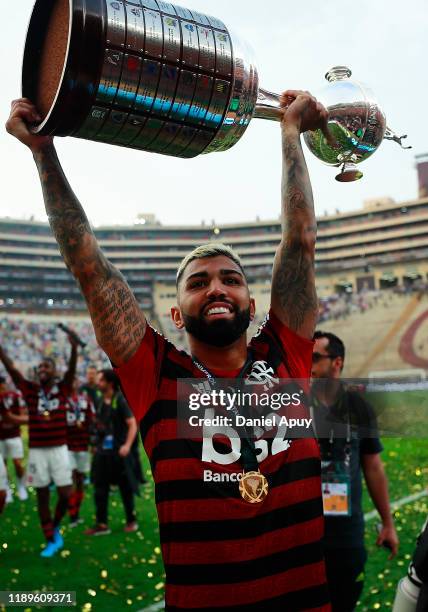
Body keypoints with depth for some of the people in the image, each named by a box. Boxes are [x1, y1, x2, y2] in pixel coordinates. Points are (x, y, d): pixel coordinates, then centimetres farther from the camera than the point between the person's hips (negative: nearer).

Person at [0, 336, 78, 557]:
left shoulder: (62, 389, 0)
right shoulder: (30, 390, 3)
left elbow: (72, 370, -16)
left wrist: (74, 348, -33)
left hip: (59, 449, -1)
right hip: (37, 450, 1)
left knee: (65, 494, -2)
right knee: (42, 496, 7)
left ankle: (55, 526, 27)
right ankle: (51, 541, 19)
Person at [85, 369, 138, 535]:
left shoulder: (120, 400, -12)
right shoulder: (100, 401, 8)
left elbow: (132, 424, -15)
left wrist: (127, 445, -24)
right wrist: (97, 444, 15)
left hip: (118, 451, -6)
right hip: (102, 451, 6)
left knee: (125, 487, 6)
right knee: (100, 488, 4)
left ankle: (131, 521, 21)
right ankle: (102, 524, 12)